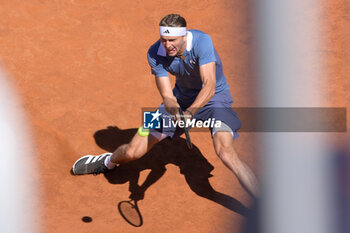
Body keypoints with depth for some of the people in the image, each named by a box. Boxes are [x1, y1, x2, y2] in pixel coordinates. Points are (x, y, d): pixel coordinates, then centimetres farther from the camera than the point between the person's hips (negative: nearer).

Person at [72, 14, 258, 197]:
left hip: (214, 97, -3)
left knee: (225, 153, -32)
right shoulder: (155, 54, -19)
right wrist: (175, 112, -43)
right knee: (133, 152, 0)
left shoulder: (201, 41, -31)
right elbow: (167, 96, -20)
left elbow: (209, 86, -39)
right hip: (182, 98, 4)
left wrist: (189, 112, -55)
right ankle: (108, 162, 38)